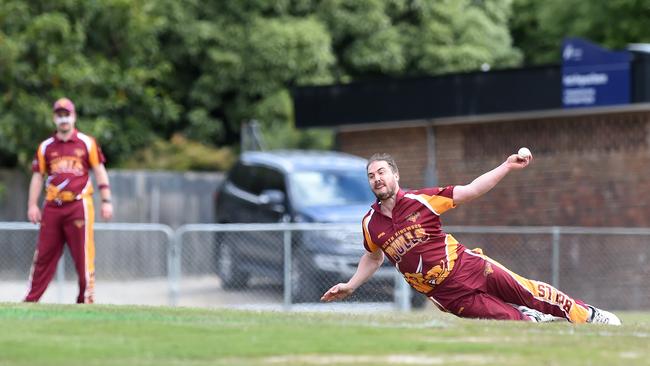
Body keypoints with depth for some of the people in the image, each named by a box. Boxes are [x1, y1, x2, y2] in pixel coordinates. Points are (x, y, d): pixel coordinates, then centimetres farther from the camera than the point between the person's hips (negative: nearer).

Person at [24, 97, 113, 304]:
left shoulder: (87, 143, 7)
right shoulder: (45, 147, 12)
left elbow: (99, 172, 6)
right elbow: (38, 176, 11)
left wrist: (106, 201, -2)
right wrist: (32, 205, 2)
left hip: (79, 205, -2)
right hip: (52, 207, 2)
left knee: (83, 254, -5)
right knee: (44, 254, 2)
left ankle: (86, 298, 1)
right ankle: (31, 299, 4)